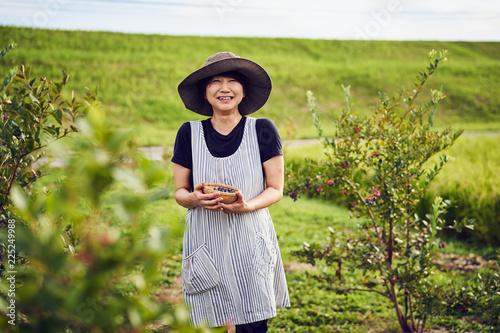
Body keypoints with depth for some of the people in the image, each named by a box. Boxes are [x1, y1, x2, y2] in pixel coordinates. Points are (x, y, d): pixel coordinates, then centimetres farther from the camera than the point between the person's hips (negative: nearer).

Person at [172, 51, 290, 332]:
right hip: (206, 242, 1)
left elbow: (276, 190, 2)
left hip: (250, 241, -1)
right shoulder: (189, 133, 3)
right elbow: (179, 192, 9)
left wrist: (247, 205, -17)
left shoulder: (262, 130, -1)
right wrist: (195, 198, -14)